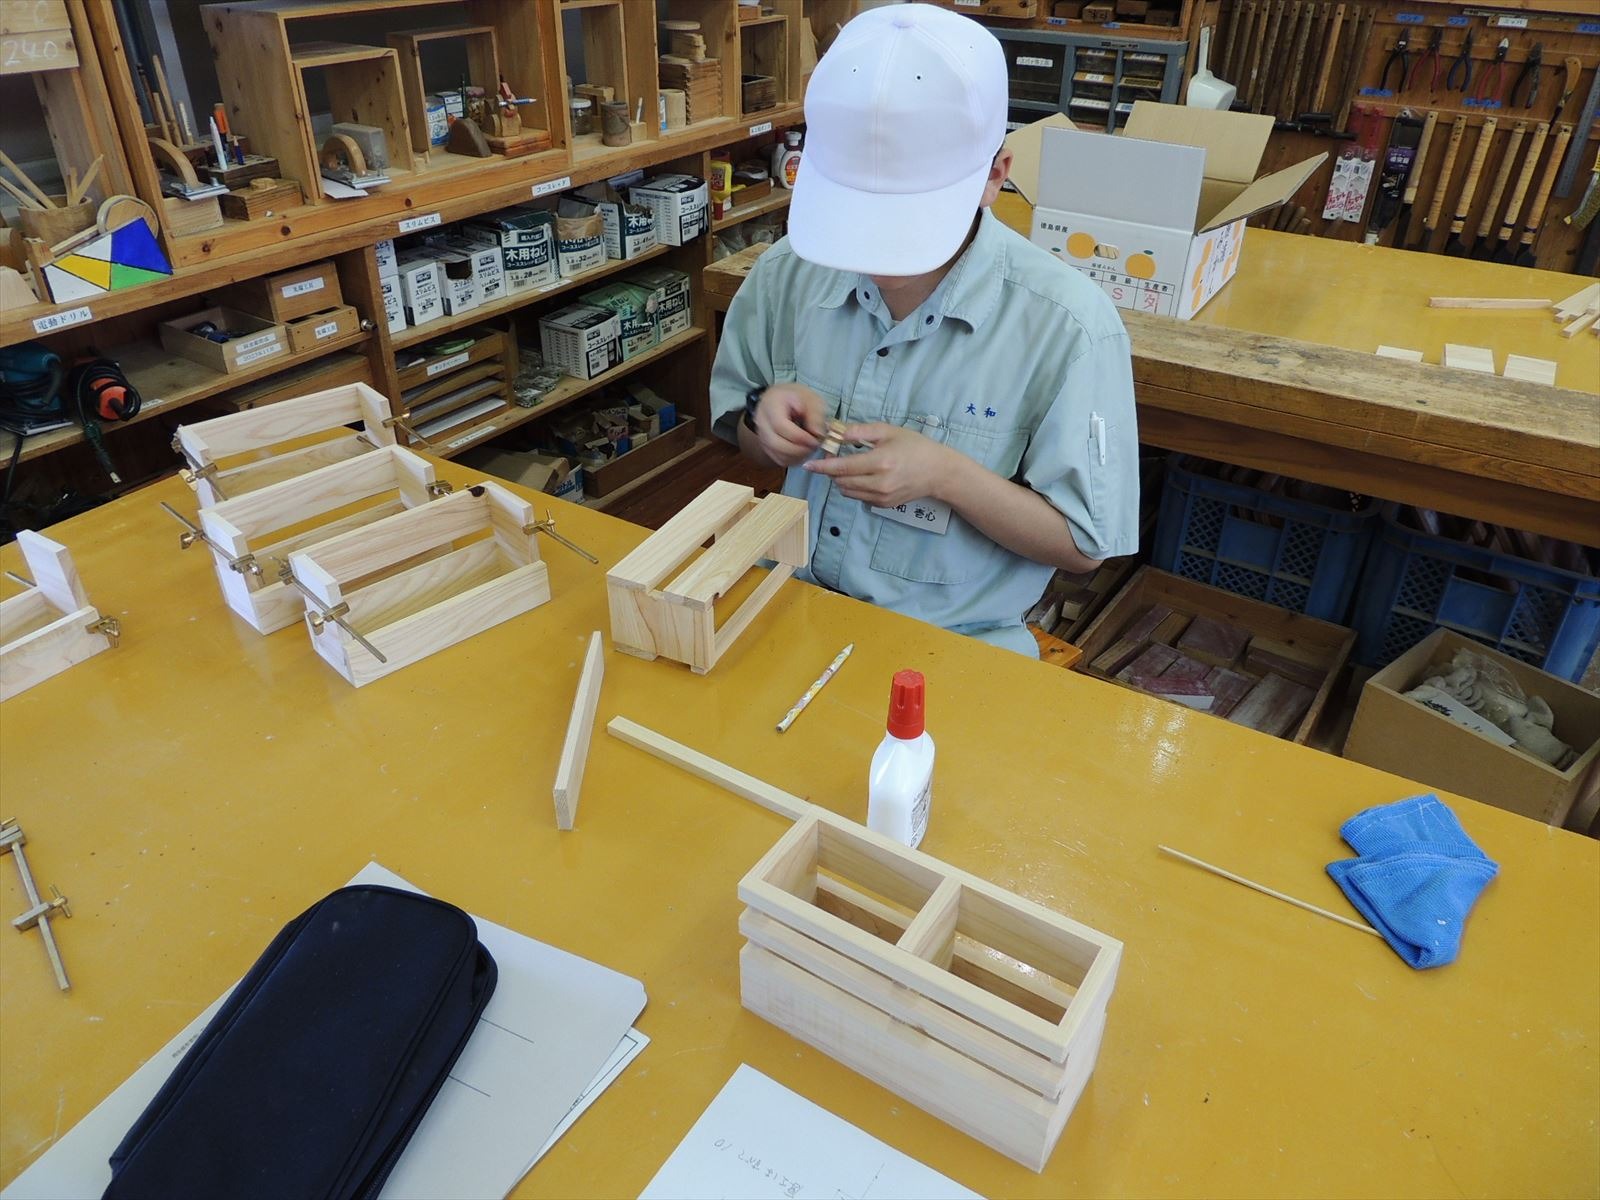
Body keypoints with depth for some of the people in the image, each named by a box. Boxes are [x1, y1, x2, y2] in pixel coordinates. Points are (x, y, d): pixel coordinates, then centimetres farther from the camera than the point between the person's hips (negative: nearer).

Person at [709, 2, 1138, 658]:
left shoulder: (1067, 326, -14)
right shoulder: (788, 272, -3)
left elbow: (1084, 543, -8)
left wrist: (947, 475, -22)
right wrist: (765, 423, -11)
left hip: (948, 645, -1)